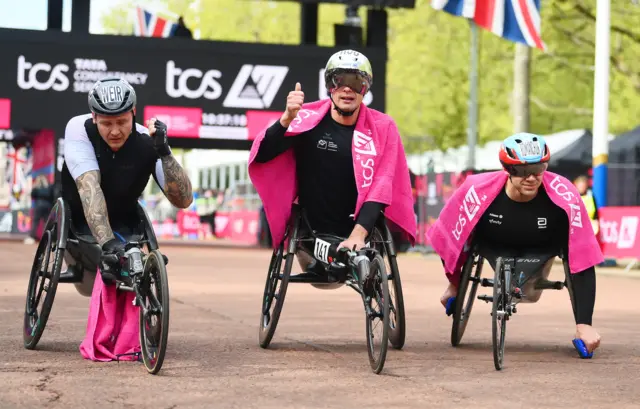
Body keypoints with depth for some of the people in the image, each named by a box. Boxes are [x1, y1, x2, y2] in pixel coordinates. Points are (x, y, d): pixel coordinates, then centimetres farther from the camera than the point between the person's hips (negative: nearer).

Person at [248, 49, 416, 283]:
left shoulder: (382, 128, -8)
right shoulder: (308, 118, -10)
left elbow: (379, 187, -15)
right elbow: (262, 156, -19)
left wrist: (359, 233, -28)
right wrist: (287, 118, -36)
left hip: (356, 231, 0)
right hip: (312, 233, 0)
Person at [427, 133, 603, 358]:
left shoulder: (563, 196, -39)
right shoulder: (478, 190, -38)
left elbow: (583, 261, -35)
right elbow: (450, 237, -19)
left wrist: (584, 324, -39)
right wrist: (454, 284, -3)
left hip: (540, 252, 0)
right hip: (495, 246, 0)